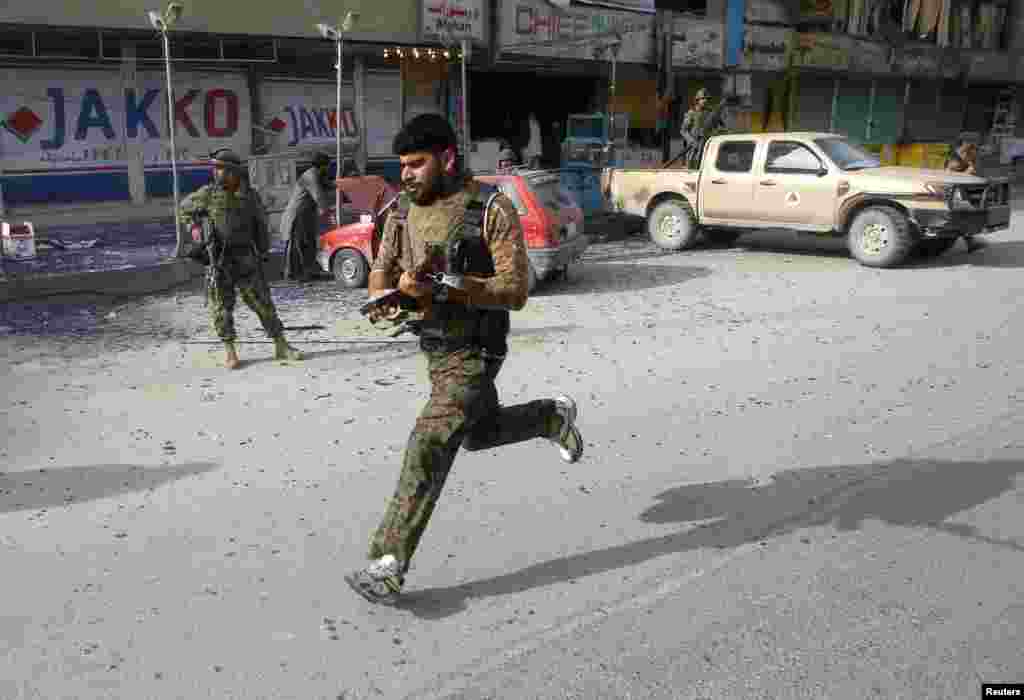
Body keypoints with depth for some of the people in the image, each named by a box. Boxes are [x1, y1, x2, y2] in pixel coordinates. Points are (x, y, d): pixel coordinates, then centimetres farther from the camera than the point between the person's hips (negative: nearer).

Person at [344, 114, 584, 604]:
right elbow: (383, 268, 9)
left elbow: (514, 290, -22)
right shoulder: (405, 210, 3)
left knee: (428, 448, -16)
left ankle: (388, 564, -9)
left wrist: (440, 287, -32)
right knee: (479, 434, 25)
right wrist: (382, 297, -17)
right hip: (434, 349, 8)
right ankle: (553, 417, 49)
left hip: (474, 353, -8)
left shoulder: (492, 210, -17)